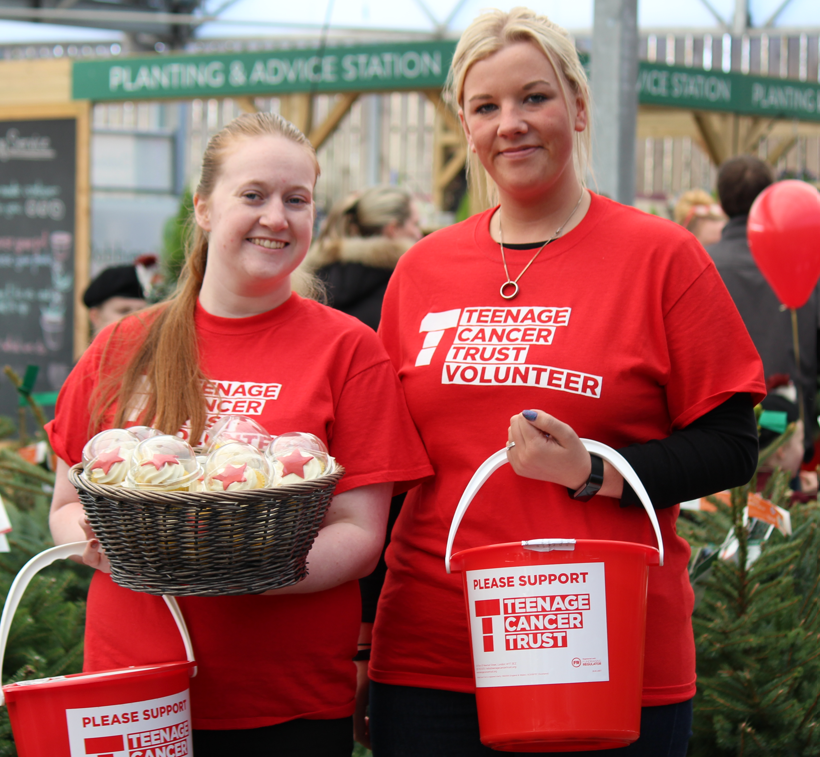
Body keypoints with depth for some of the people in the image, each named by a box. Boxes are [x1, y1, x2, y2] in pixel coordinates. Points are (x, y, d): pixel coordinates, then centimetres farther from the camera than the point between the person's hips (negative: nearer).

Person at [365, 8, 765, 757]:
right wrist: (359, 627, 15)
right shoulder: (422, 270, 9)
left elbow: (731, 448, -3)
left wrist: (594, 471, -17)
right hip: (430, 656, 3)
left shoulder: (660, 256, -1)